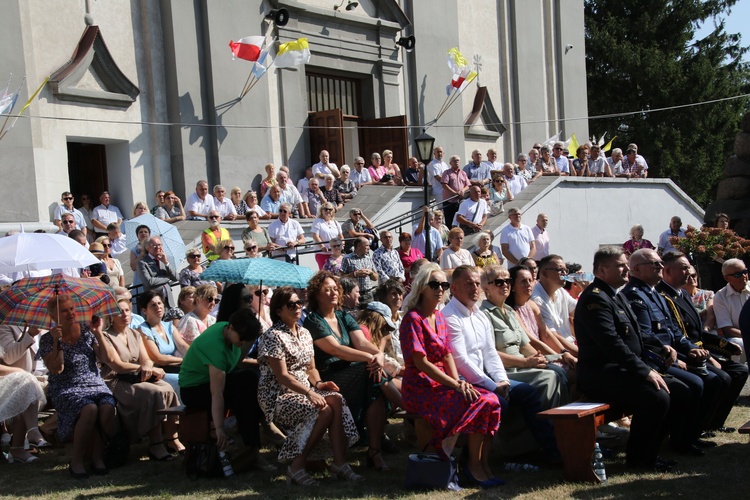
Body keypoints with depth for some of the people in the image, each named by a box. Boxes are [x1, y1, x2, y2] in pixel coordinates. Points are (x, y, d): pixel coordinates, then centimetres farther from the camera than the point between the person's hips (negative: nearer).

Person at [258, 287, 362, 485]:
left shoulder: (304, 333, 14)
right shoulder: (273, 336, -11)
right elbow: (282, 376, -17)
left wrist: (318, 383, -4)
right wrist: (309, 393, -25)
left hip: (304, 389, 7)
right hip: (278, 395, -7)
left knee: (336, 400, -21)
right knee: (324, 411, -28)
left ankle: (340, 463, -21)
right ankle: (296, 467, -20)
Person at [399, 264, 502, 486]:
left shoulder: (440, 317, 15)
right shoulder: (413, 319, -11)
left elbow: (448, 355, 13)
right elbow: (421, 363, -17)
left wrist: (459, 381, -6)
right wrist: (455, 385, -19)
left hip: (442, 383, 8)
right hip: (421, 390, -8)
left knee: (491, 400, -13)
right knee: (479, 403, -23)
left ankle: (483, 465, -10)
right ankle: (474, 465, -11)